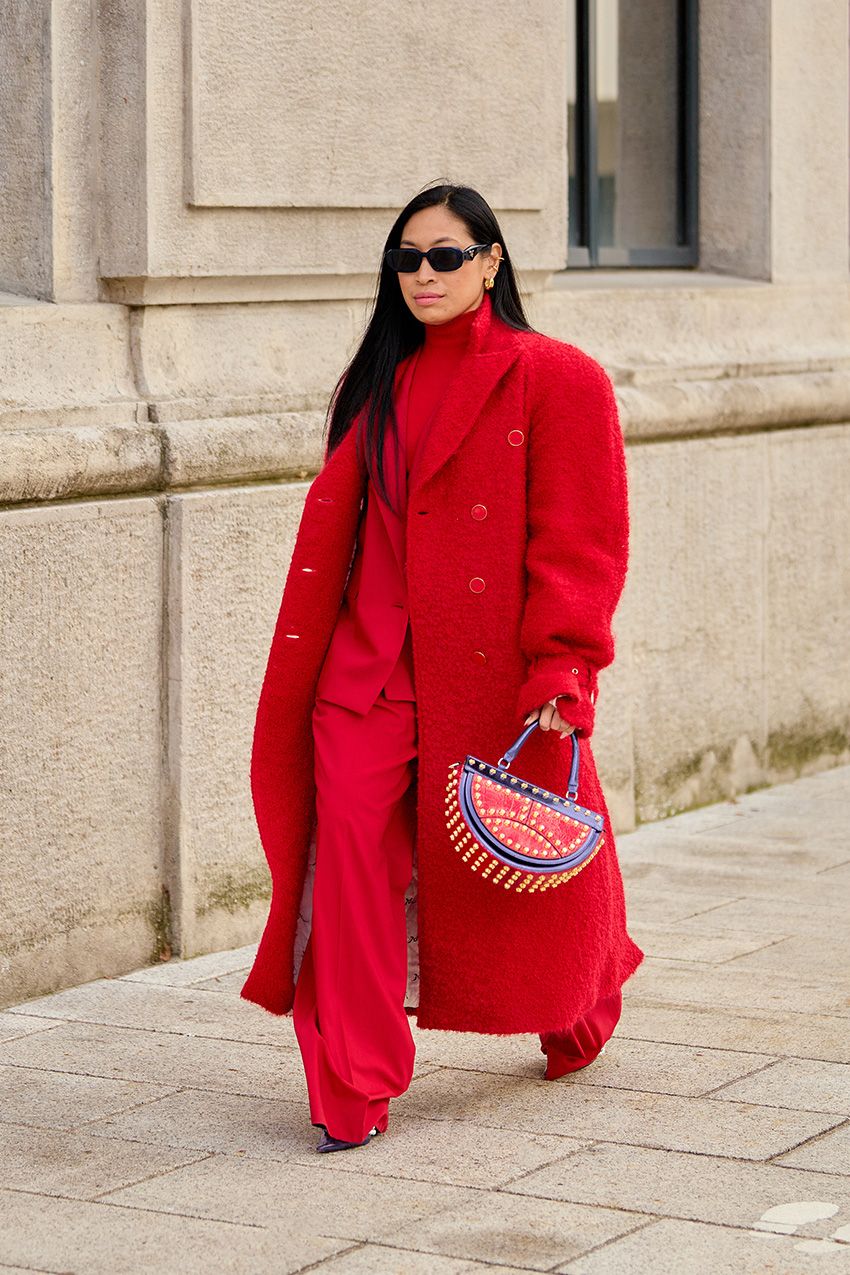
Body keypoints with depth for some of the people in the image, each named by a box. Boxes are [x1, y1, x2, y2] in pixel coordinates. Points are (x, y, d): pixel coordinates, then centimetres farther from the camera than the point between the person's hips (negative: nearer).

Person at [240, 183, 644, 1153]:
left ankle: (581, 1010, 44)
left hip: (498, 674, -3)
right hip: (374, 664, 3)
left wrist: (561, 669, -15)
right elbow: (336, 523, 14)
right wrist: (306, 661, 9)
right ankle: (355, 1091, -5)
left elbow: (580, 541, -7)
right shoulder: (376, 389, 12)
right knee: (351, 842, -12)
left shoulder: (555, 380, -3)